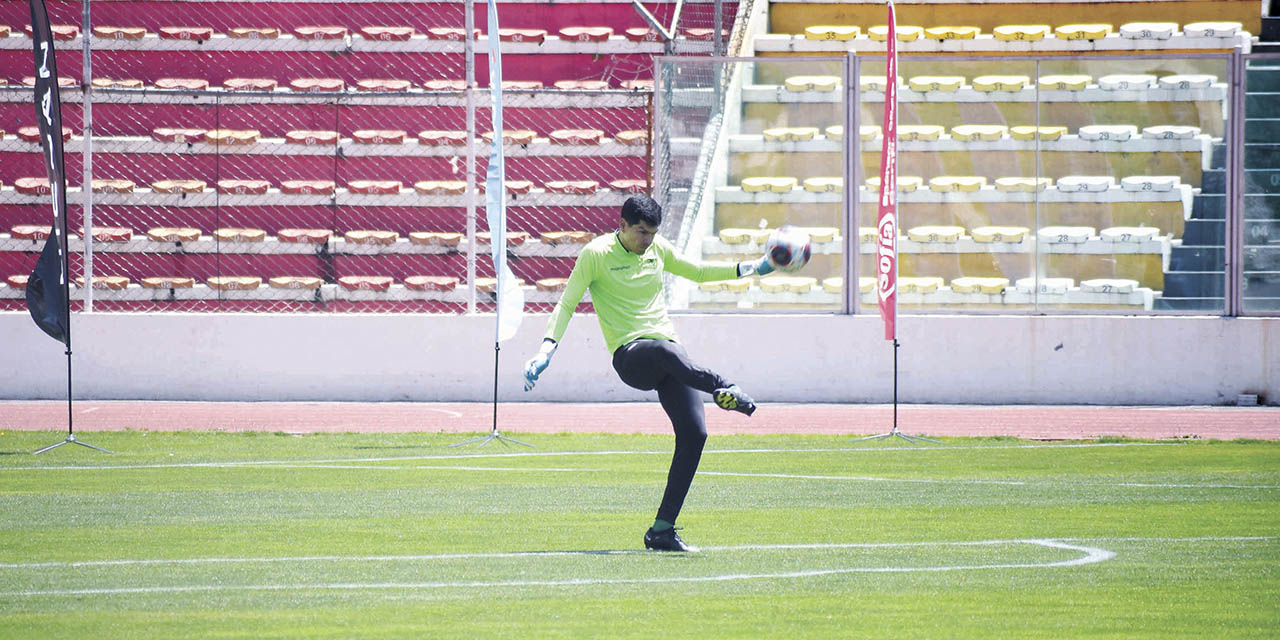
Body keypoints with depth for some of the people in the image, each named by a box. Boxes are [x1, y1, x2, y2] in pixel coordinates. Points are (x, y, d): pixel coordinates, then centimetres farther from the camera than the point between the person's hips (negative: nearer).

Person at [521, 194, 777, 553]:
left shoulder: (658, 249, 15)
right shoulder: (597, 254, 0)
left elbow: (698, 272, 31)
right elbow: (567, 303, 0)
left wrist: (752, 268, 26)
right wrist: (547, 349, -14)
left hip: (669, 355, 6)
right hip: (630, 357, -6)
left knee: (694, 432, -11)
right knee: (664, 350, -42)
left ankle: (662, 531, -7)